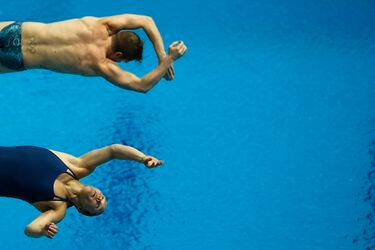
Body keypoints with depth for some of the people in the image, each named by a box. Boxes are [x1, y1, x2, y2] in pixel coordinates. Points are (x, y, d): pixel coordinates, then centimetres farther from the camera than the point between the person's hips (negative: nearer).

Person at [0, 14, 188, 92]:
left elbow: (147, 21, -4)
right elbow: (142, 85, -17)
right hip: (17, 59, -4)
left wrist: (162, 56, -8)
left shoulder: (98, 26, -12)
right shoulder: (102, 66, -21)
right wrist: (168, 60, -20)